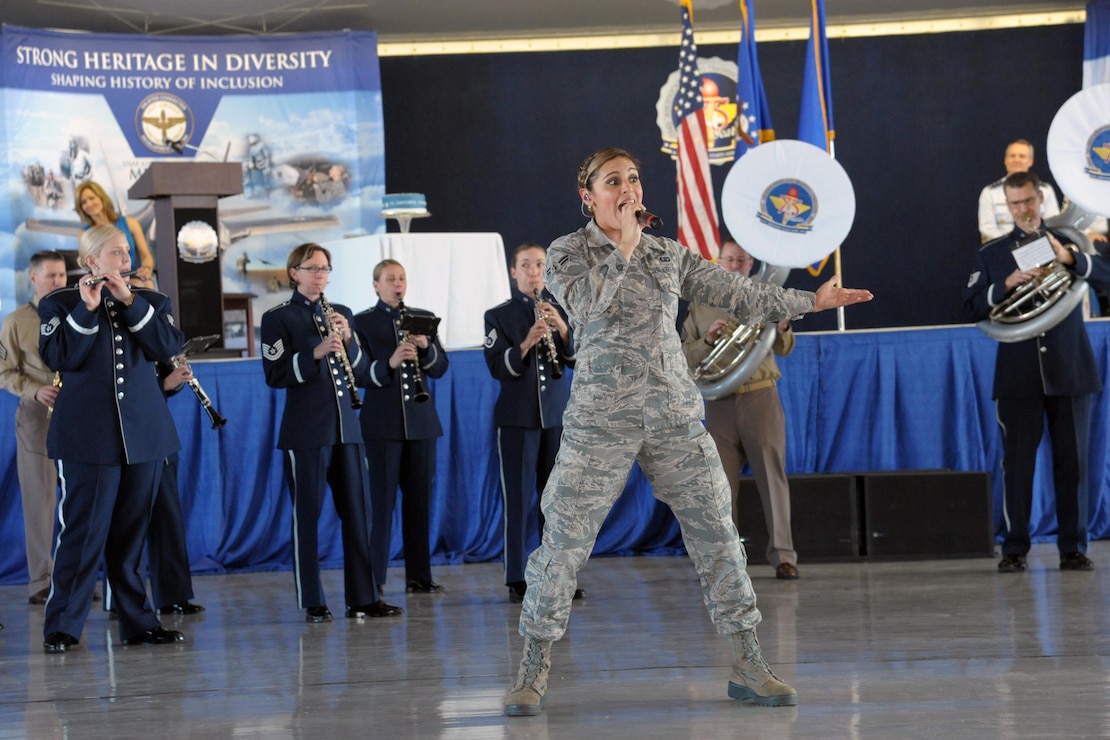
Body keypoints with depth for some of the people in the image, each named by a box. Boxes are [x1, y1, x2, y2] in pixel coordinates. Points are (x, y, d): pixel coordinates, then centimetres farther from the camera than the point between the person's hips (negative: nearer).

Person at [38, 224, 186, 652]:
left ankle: (137, 621, 12)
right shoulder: (60, 305, 4)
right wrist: (86, 310, -17)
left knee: (132, 532, 8)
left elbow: (167, 346, -5)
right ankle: (62, 625, -1)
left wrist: (130, 301, -11)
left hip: (143, 435, 4)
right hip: (88, 436, -4)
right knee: (83, 530, -6)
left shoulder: (150, 302, 12)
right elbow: (58, 357, -10)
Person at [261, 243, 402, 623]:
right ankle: (312, 602, 3)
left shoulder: (341, 313, 14)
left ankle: (363, 597, 10)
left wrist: (347, 341, -8)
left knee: (358, 511, 5)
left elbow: (361, 368, 11)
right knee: (307, 513, -2)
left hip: (346, 427, 5)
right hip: (305, 430, -5)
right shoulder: (278, 318, -1)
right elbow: (275, 375, -10)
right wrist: (315, 353, -21)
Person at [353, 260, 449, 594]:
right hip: (382, 424, -4)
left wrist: (427, 347, -13)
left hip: (421, 421, 4)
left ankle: (419, 576, 14)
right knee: (381, 500, -4)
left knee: (420, 499, 7)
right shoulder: (362, 322, 1)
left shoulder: (423, 318, 12)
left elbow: (440, 368, 6)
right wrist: (389, 363, -26)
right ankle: (374, 579, -2)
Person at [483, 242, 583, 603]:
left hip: (557, 414, 2)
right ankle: (517, 580, 0)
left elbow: (576, 359, 0)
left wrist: (561, 328, -16)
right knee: (518, 498, -3)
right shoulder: (498, 316, 2)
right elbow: (497, 367, -7)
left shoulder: (560, 311, 8)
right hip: (518, 417, -2)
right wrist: (525, 344, -23)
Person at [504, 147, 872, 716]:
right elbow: (590, 303, -15)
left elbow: (733, 292, 13)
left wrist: (809, 301, 12)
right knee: (564, 544, -5)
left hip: (674, 416, 3)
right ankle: (533, 672, 8)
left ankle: (747, 667, 6)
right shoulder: (567, 253, 3)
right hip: (601, 420, -3)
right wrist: (624, 246, -7)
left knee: (717, 534, -1)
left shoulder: (669, 255, 13)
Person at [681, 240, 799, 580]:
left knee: (772, 475, -4)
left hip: (761, 398, -1)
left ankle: (783, 555, -4)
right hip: (719, 404, 1)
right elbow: (685, 357, 6)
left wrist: (782, 329, -21)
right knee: (722, 482, 2)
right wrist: (708, 340, -12)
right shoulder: (700, 306, 11)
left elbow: (783, 349, 0)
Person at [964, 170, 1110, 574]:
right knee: (1016, 463, -2)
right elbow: (972, 308, 2)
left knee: (1072, 462, 2)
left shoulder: (1068, 242, 8)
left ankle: (1073, 548, 8)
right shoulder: (991, 253, 9)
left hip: (1069, 371, 0)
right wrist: (1006, 284, -14)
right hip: (1018, 374, 0)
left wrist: (1069, 259, -23)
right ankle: (1014, 550, 3)